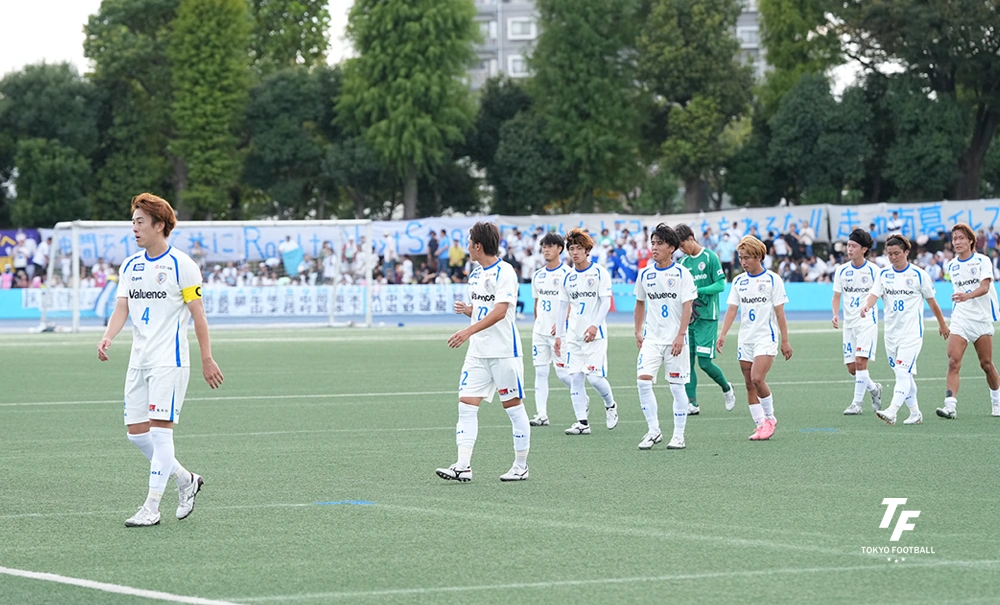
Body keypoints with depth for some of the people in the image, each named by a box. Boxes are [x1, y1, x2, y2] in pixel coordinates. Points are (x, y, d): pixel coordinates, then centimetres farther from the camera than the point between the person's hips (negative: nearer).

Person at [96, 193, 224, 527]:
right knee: (136, 433, 5)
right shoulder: (130, 266, 12)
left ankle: (151, 508, -7)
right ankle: (186, 480, 23)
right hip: (139, 361, 7)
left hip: (169, 361, -7)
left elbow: (197, 314, -6)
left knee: (160, 430, -10)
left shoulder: (181, 265, -7)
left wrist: (207, 359, -7)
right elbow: (122, 308, 10)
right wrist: (107, 338, -10)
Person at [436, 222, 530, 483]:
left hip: (504, 351, -8)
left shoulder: (504, 272, -12)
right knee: (467, 404, -3)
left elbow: (499, 311, -23)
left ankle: (521, 466, 11)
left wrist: (469, 331, -30)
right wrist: (468, 309, 3)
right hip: (478, 352, 8)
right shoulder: (475, 274, 14)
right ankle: (463, 467, -6)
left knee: (513, 406, 1)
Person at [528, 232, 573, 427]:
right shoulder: (537, 276, 12)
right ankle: (541, 415, 1)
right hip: (539, 331, 6)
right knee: (540, 372, 1)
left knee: (562, 372, -6)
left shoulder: (566, 274, -8)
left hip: (559, 332, -6)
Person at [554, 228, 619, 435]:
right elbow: (562, 306, 15)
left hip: (595, 335, -5)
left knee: (594, 376, -11)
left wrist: (595, 325, -20)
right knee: (575, 377, -2)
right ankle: (582, 422, 2)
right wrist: (558, 335, 12)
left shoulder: (599, 272, -4)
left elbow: (606, 302, -8)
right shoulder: (569, 277, 10)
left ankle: (610, 405, 17)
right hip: (573, 336, 5)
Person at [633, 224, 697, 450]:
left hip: (675, 339, -3)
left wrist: (680, 335, -17)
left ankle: (678, 435, 10)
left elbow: (687, 306, -9)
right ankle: (653, 431, -2)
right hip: (651, 337, 3)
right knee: (643, 380, -12)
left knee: (677, 386, 1)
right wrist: (638, 332, 14)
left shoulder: (681, 273, -5)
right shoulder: (645, 274, 7)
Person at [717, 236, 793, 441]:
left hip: (766, 337, -5)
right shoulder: (739, 282, 9)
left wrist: (785, 341, -4)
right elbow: (732, 309, 7)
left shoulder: (772, 280, -4)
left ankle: (770, 418, 1)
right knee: (749, 385, 3)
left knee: (757, 379, -19)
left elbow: (780, 312, -3)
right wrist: (723, 335, -4)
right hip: (745, 339, 5)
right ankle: (760, 425, 9)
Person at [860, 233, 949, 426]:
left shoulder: (918, 274, -3)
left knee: (903, 373, -16)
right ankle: (915, 413, 21)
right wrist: (866, 306, -32)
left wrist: (942, 324, 16)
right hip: (891, 331, 5)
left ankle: (891, 413, -27)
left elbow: (931, 301, 6)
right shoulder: (883, 274, 5)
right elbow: (874, 294, -9)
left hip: (912, 332, -5)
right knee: (903, 375, 11)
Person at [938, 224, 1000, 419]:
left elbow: (984, 287, -20)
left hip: (982, 318, -3)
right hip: (960, 319, 3)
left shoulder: (982, 261, -6)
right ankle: (950, 405, -23)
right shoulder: (952, 266, 8)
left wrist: (967, 296, -37)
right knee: (953, 362, -15)